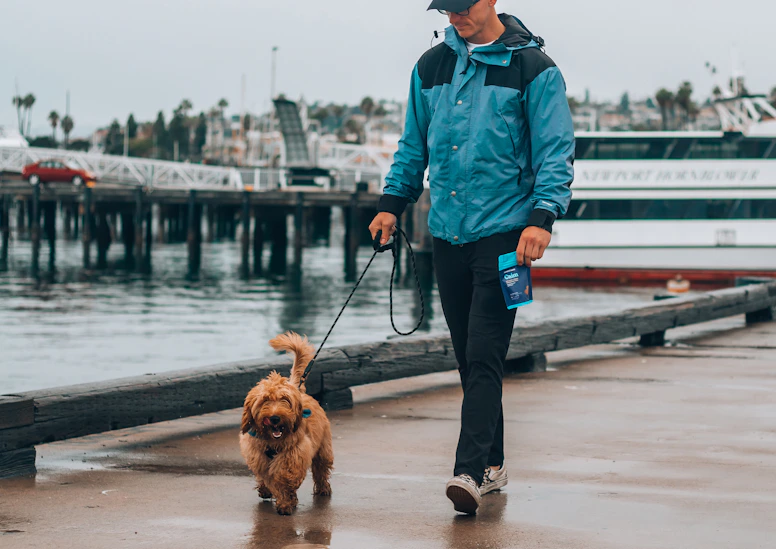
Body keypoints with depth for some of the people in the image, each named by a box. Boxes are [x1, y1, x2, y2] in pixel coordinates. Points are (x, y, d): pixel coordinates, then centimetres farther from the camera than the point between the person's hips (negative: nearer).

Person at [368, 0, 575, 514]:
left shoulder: (532, 67, -3)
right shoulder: (432, 67, 12)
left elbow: (556, 152, -6)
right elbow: (414, 145, 21)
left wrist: (542, 216, -18)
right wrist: (392, 202, 11)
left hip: (503, 231, -5)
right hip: (448, 233, 5)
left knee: (484, 356, -12)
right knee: (469, 356, 9)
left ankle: (471, 472, -16)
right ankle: (492, 464, 19)